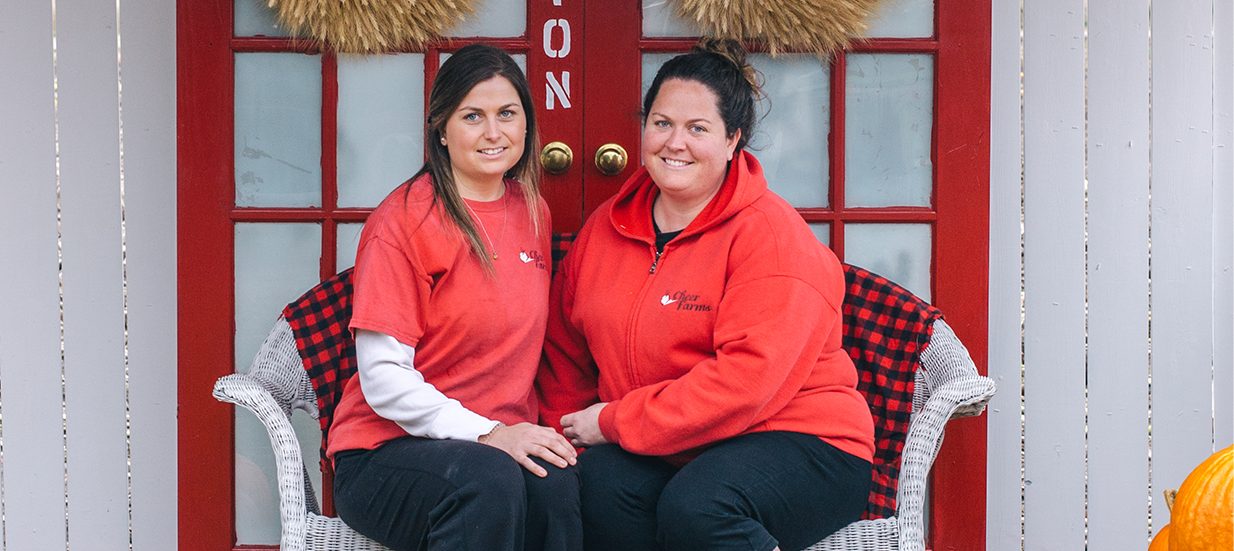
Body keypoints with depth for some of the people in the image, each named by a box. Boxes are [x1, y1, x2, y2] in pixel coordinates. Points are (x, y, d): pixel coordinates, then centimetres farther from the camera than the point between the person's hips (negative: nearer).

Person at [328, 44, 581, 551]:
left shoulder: (532, 213, 12)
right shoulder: (403, 222, -9)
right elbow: (383, 380, -12)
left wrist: (520, 432, 2)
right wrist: (486, 435, -23)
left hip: (502, 443, 5)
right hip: (386, 452, -5)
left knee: (559, 481, -31)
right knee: (490, 480, -38)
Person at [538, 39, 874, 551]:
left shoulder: (772, 234, -11)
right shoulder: (607, 227, 10)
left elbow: (747, 378, -22)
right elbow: (565, 351, 19)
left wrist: (616, 422, -17)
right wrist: (572, 431, 2)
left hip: (795, 440, -5)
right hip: (667, 454, 5)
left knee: (695, 505, -35)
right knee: (600, 482, -28)